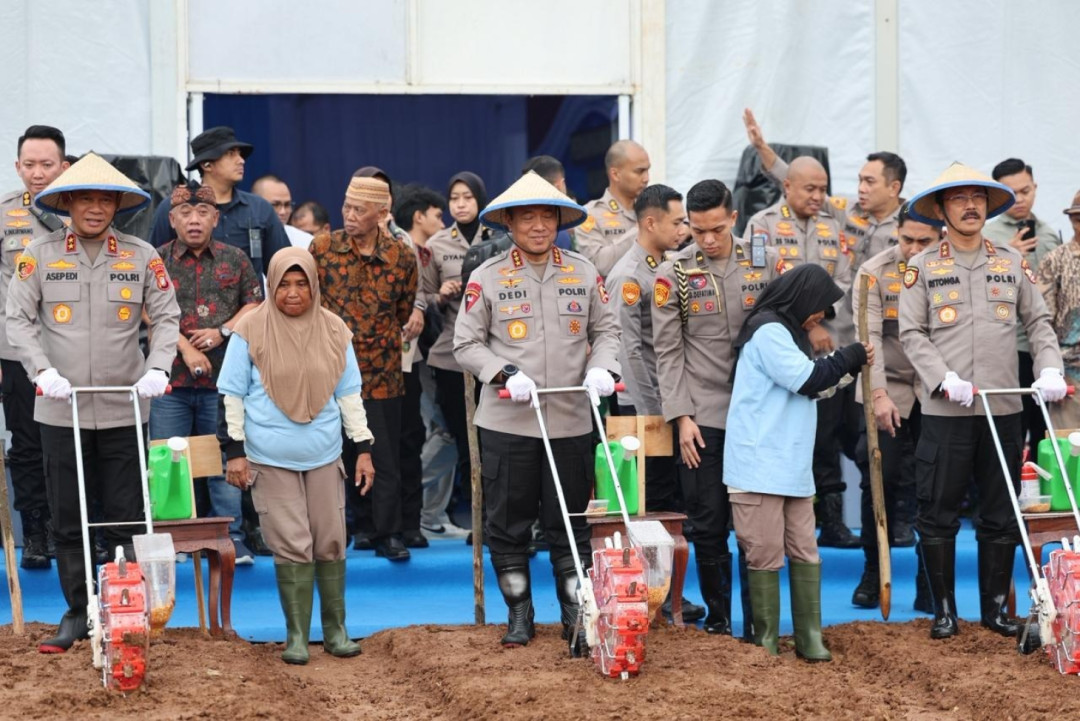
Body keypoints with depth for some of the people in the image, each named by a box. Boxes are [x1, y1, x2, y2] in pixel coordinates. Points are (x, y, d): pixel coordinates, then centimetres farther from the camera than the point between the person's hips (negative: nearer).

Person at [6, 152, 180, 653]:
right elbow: (19, 320, -2)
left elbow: (166, 318, 3)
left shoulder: (142, 256, 1)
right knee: (66, 519, 7)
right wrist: (42, 371, -16)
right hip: (60, 409, 0)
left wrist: (158, 368, -13)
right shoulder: (40, 254, -1)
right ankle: (77, 612, 18)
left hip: (123, 409, 0)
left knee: (125, 518, 5)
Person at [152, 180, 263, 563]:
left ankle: (231, 538, 12)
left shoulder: (234, 259, 8)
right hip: (169, 377, -1)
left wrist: (223, 331, -6)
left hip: (222, 378, 1)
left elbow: (255, 304, 9)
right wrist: (185, 348, -14)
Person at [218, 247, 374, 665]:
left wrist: (363, 449, 6)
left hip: (324, 457, 3)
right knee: (291, 547, -1)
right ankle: (296, 635, 7)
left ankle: (336, 630, 17)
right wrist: (235, 451, -5)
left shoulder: (334, 331, 4)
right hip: (271, 458, -3)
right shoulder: (251, 330, -4)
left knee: (330, 543, 6)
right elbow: (232, 394, -1)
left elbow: (349, 393, 9)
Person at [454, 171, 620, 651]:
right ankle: (519, 615, 22)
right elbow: (467, 344, 0)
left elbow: (606, 329, 13)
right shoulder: (487, 277, -2)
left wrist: (601, 368, -7)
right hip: (507, 422, -1)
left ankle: (577, 619, 15)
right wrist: (506, 374, -15)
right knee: (508, 523, 7)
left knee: (570, 526, 6)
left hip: (571, 421, 1)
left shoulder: (583, 273, 5)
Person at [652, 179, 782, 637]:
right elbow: (668, 351, 0)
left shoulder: (766, 263, 4)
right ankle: (717, 616, 16)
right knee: (708, 524, 2)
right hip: (703, 415, -1)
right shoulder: (673, 274, 0)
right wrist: (681, 416, -7)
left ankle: (758, 618, 13)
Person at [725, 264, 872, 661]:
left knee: (805, 552, 5)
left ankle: (809, 638, 7)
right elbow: (806, 379, -16)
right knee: (767, 554, -3)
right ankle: (766, 643, 4)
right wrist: (850, 357, -6)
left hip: (793, 467, 9)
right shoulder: (769, 331, -13)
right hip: (761, 466, -9)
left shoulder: (788, 332, 18)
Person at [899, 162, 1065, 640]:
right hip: (945, 409, -2)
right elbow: (911, 333, -2)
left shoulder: (1012, 263, 11)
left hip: (1004, 407, 2)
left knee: (1001, 513, 7)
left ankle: (995, 607, 17)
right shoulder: (922, 267, 4)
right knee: (938, 512, 1)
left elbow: (1038, 322, 10)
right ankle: (943, 610, 11)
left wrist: (1050, 368, -8)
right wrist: (945, 380, -16)